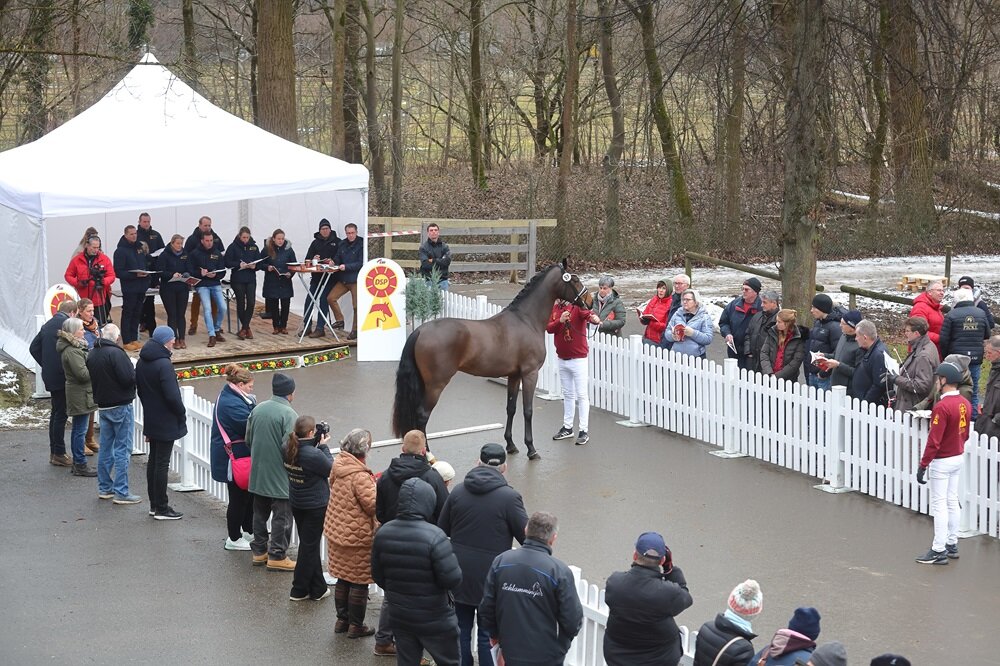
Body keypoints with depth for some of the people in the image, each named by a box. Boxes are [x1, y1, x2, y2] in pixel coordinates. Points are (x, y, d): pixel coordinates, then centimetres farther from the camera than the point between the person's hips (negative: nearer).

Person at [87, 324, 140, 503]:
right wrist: (134, 372, -3)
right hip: (121, 406, -8)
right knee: (122, 449, -4)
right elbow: (129, 379, -22)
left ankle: (104, 488, 20)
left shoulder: (92, 354, 8)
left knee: (105, 447, 15)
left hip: (102, 406, 8)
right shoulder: (116, 353, -19)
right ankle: (121, 492, -4)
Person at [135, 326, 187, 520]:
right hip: (166, 423, -9)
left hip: (150, 420, 9)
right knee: (162, 463, -2)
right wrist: (182, 414, -8)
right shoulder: (163, 364, -22)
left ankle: (154, 504, 23)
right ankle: (161, 508, 3)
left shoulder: (142, 362, 5)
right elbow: (172, 396, -23)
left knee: (154, 460, 16)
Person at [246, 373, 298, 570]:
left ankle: (259, 551, 26)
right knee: (282, 516, 2)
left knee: (260, 513, 18)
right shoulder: (288, 414, -18)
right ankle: (277, 556, 5)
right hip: (280, 476, -7)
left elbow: (248, 440, 10)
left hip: (258, 473, 7)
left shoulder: (257, 410, 3)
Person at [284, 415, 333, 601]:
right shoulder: (313, 455, -28)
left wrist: (316, 446, -2)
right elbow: (331, 469, -13)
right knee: (309, 546, 5)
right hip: (316, 505, -7)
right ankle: (299, 590, 12)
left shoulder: (288, 449, -5)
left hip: (296, 503, 7)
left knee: (309, 544, 16)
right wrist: (323, 446, -7)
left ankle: (318, 588, 24)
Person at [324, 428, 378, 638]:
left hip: (338, 532, 8)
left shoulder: (338, 466, -1)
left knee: (343, 579, 20)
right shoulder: (360, 477, -26)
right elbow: (373, 504, -24)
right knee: (359, 581, 7)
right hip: (358, 537, -8)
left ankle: (342, 620, 30)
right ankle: (356, 625, 16)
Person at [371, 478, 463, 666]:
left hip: (399, 616, 5)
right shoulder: (434, 536, -26)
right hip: (435, 620, -5)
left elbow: (377, 576, 4)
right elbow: (452, 580, -24)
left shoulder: (383, 533, -6)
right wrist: (451, 557, -5)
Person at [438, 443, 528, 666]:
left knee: (461, 631, 14)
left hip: (459, 574, 4)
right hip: (491, 578, -4)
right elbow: (527, 537, -11)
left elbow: (442, 530, 8)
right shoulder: (509, 497, -15)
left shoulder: (458, 491, -1)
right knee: (488, 635, 6)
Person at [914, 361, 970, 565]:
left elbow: (934, 441, -24)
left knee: (939, 505, -2)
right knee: (952, 502, 16)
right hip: (958, 458, 8)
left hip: (942, 462, -8)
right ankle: (952, 545, 24)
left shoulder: (942, 407, -23)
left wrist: (923, 465, -19)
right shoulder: (965, 404, 2)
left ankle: (939, 550, 1)